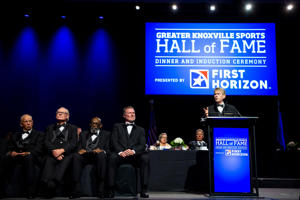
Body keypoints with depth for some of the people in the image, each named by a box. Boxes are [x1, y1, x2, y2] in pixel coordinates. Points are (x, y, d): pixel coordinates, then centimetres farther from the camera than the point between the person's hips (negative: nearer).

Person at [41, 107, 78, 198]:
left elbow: (73, 143, 9)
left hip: (66, 154, -1)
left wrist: (62, 150, -10)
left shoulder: (73, 128, 26)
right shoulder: (50, 128, 31)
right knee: (46, 179, -24)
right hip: (52, 154, 1)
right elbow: (47, 142, 15)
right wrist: (53, 151, -7)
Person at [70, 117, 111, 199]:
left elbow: (108, 149, 10)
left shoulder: (106, 134, 21)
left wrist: (102, 151, -14)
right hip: (85, 155, 2)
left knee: (101, 155, -38)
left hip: (98, 155, -2)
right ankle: (76, 190, -34)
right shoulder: (83, 134, 28)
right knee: (76, 156, -33)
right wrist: (79, 150, -9)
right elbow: (79, 147, 16)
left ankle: (101, 189, -36)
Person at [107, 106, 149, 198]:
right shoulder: (117, 127, 21)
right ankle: (111, 190, -28)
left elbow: (142, 145, 7)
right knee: (112, 158, -34)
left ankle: (144, 190, -28)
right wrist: (120, 152, -15)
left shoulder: (140, 129, 23)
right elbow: (114, 142, 6)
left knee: (145, 158, -31)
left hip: (134, 155, 1)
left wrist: (133, 151, -15)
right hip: (120, 155, -1)